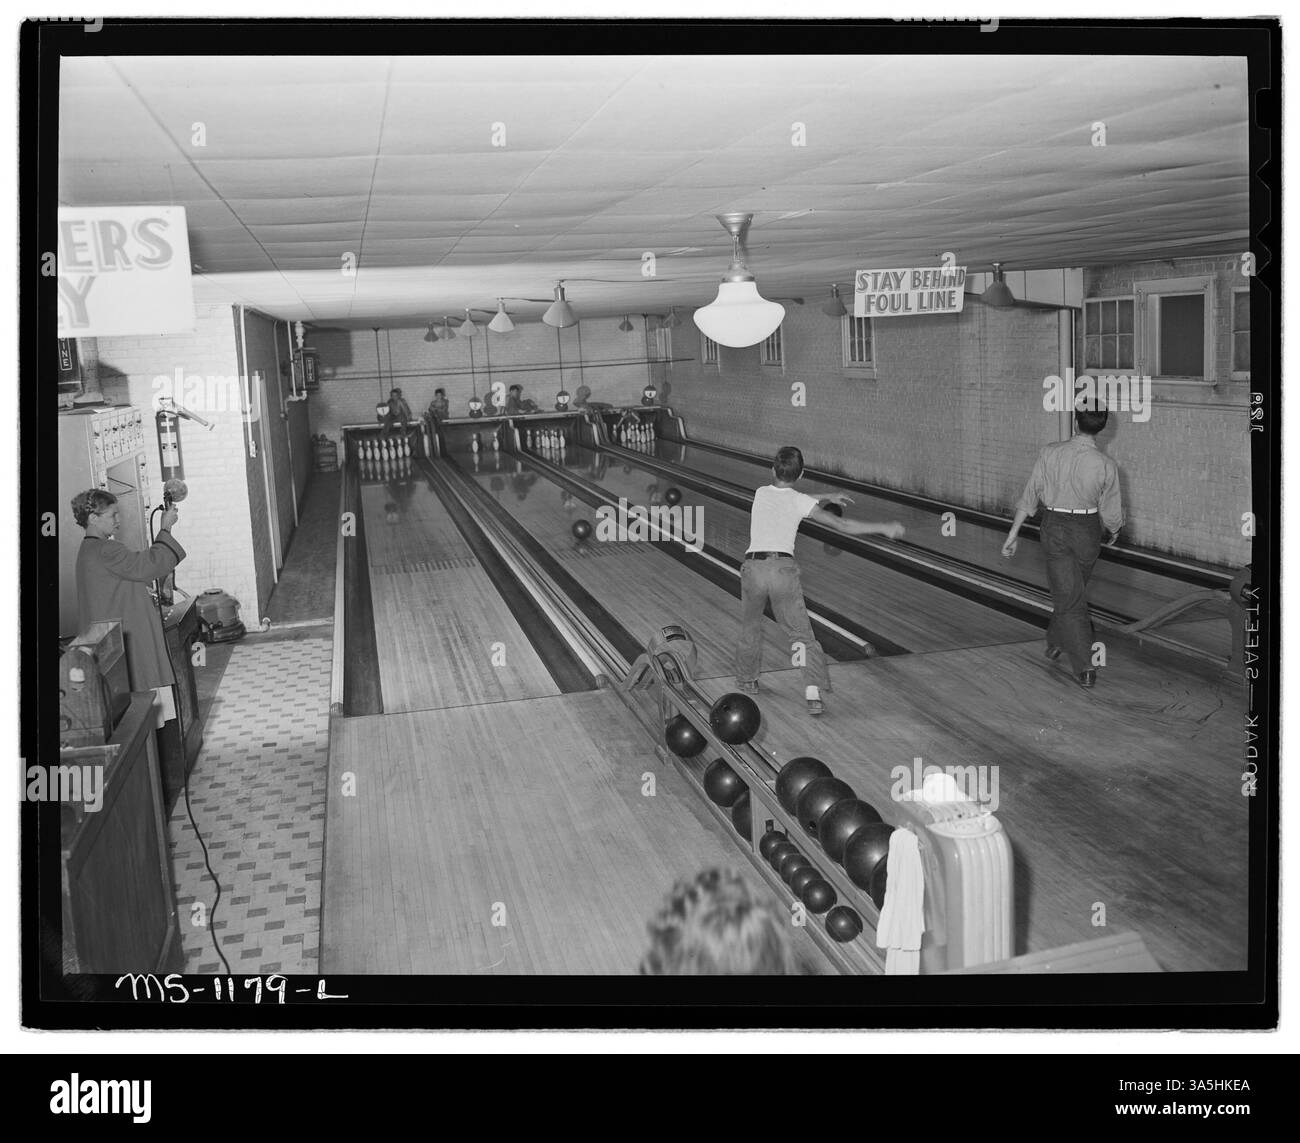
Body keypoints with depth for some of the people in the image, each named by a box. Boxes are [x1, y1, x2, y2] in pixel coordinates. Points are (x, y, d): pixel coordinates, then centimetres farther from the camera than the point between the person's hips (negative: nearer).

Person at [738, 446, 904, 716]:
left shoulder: (761, 493, 13)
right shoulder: (800, 501, 2)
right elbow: (843, 525, -2)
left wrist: (827, 499, 32)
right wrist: (884, 529, 4)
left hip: (753, 568, 3)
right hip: (783, 569, -2)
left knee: (750, 628, 23)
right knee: (802, 634, 4)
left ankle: (747, 681, 39)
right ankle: (813, 691, -13)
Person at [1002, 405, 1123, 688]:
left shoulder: (1050, 454, -13)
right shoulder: (1107, 466, -12)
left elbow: (1030, 498, -9)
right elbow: (1111, 515, -4)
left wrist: (1013, 534, -2)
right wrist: (1114, 533, 18)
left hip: (1055, 529, -1)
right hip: (1088, 530, 1)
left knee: (1068, 599, 2)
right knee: (1073, 592, 24)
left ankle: (1085, 668, -5)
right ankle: (1056, 641, 44)